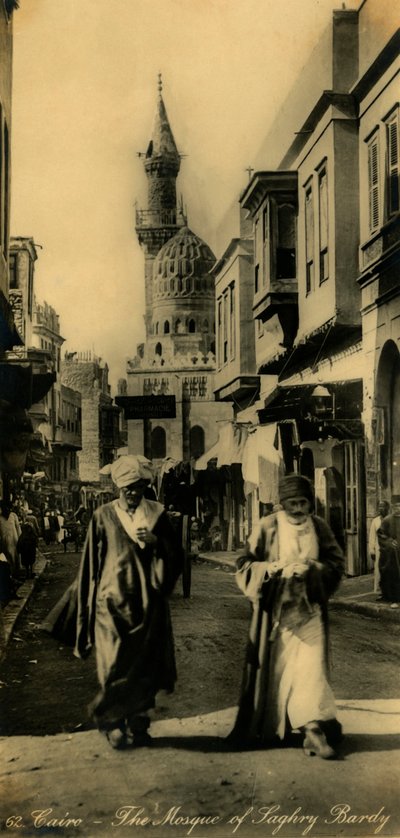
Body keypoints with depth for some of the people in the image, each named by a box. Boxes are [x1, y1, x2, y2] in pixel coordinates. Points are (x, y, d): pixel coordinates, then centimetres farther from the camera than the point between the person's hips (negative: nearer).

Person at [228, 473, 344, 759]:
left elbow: (337, 564, 4)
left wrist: (313, 568, -15)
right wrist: (273, 567, -21)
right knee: (275, 668, 6)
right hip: (275, 609, -1)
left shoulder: (320, 527, 2)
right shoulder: (267, 527, -4)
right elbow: (245, 565, -4)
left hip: (309, 609, 1)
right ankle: (271, 729, 21)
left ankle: (313, 728, -9)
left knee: (311, 666, -9)